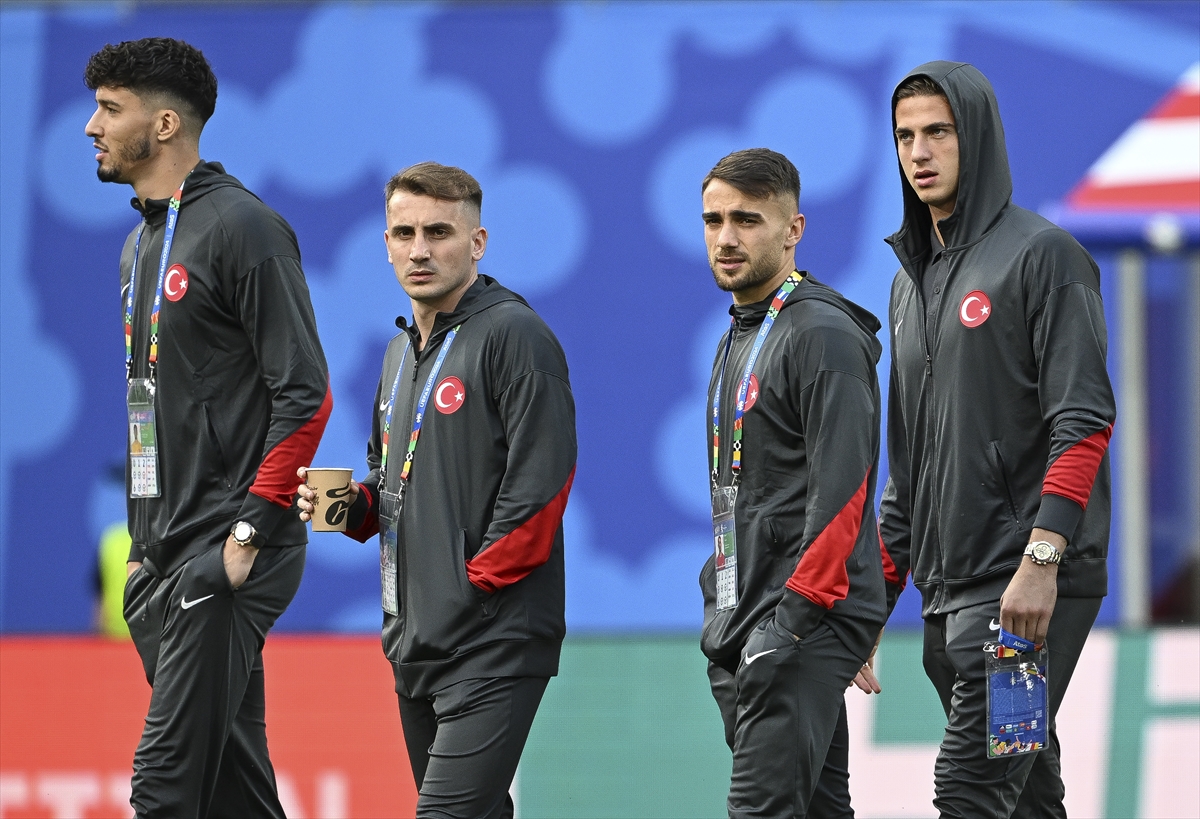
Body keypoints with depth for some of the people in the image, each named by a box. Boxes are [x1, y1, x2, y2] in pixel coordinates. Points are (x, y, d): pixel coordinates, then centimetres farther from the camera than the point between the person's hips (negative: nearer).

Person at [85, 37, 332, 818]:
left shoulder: (242, 228, -9)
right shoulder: (141, 246, 19)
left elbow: (305, 395, -14)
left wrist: (250, 530, -18)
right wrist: (143, 540, 18)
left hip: (227, 556, -9)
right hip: (165, 562, 9)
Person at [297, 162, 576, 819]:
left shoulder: (513, 334, -10)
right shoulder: (404, 350, 19)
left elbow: (539, 483, -17)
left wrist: (473, 583, -16)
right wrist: (353, 505, 8)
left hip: (493, 647, -9)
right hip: (414, 643, 9)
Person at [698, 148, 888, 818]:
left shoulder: (823, 334, -11)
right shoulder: (740, 336, 20)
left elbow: (841, 490, -19)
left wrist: (796, 617, -23)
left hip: (808, 619, -10)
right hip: (741, 625, 10)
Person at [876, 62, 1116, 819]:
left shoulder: (1042, 256, -5)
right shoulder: (913, 281, 19)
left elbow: (1084, 421, -14)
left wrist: (1041, 560, -22)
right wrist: (880, 587, 17)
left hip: (1031, 588, -8)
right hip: (946, 588, 8)